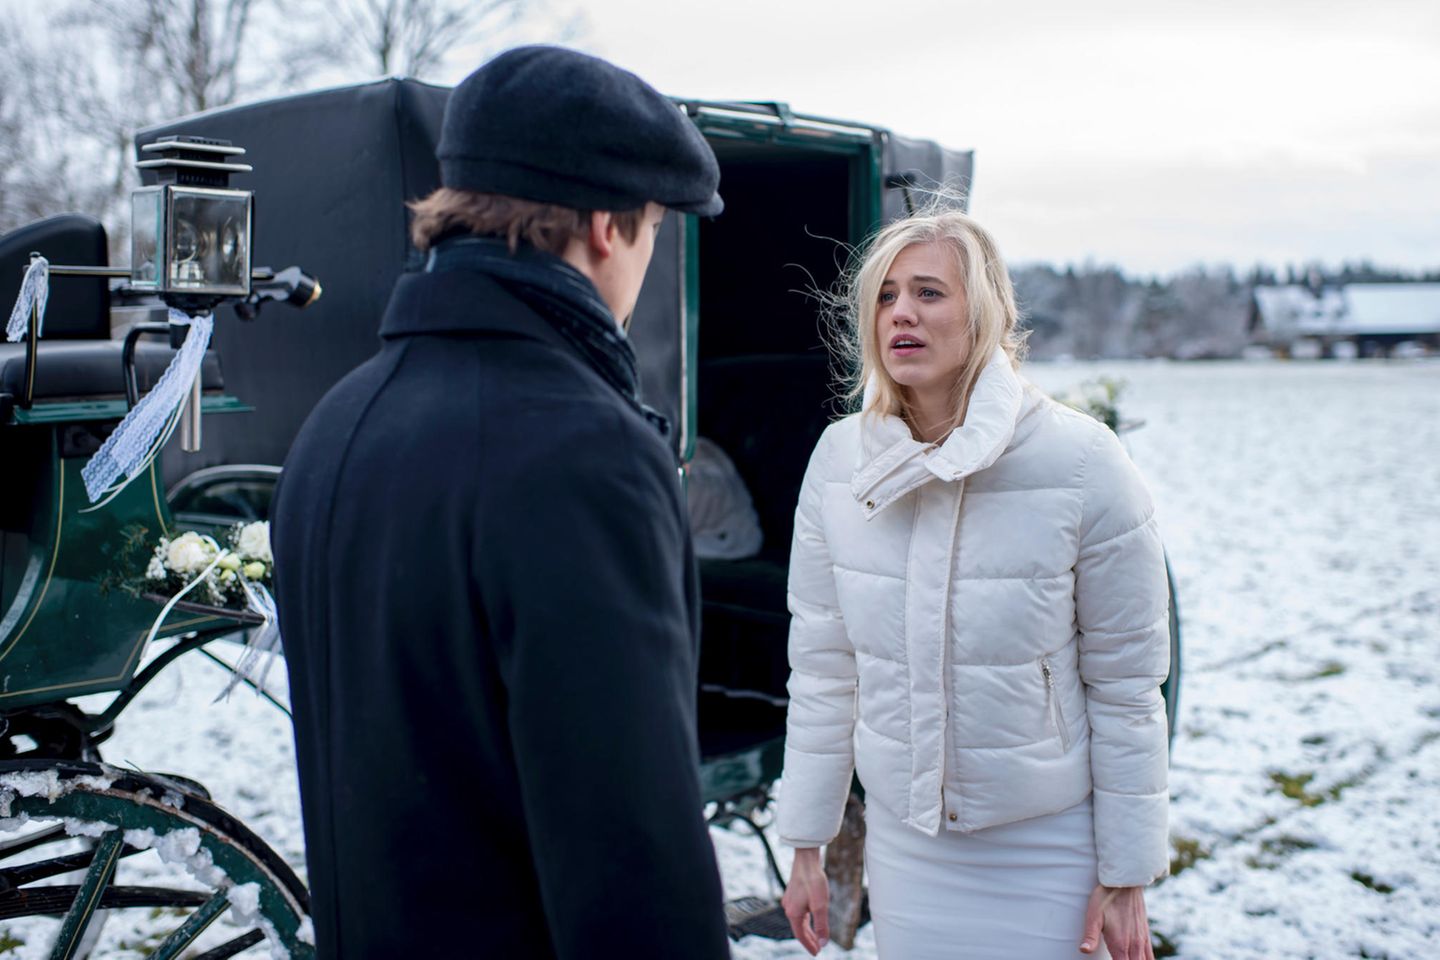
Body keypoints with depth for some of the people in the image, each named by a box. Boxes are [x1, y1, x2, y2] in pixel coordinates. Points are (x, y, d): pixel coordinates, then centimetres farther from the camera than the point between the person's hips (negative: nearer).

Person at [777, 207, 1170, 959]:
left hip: (1046, 846, -2)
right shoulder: (839, 459, -6)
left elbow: (1126, 685, -9)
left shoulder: (1081, 464, -16)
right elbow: (822, 665, 1)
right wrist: (806, 848, 5)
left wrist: (1125, 878, -5)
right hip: (903, 838, 3)